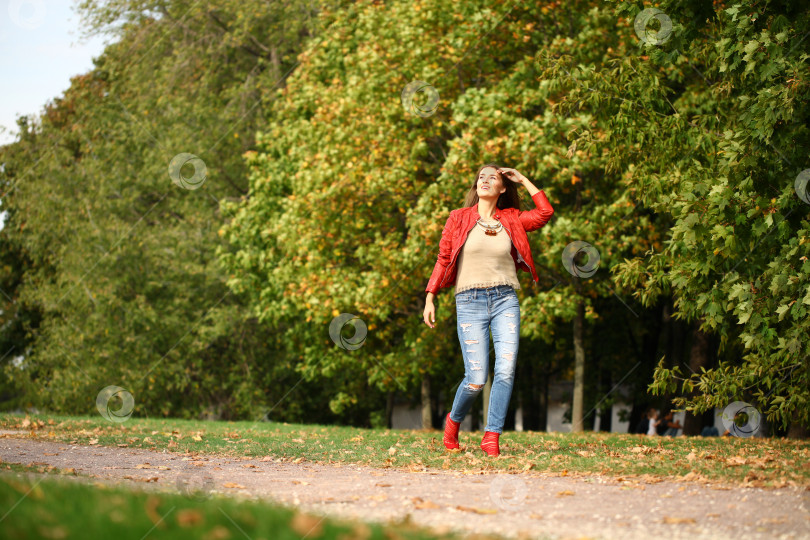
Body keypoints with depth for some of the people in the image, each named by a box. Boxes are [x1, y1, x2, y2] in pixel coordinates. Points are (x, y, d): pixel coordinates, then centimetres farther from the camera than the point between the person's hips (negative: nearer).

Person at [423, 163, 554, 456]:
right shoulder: (459, 218, 7)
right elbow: (443, 260, 8)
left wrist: (522, 179, 6)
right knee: (476, 379, -8)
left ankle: (492, 437, -8)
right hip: (470, 301, -2)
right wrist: (429, 299, 2)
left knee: (506, 369, -15)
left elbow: (545, 213, -1)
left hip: (505, 300, 2)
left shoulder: (511, 220, 11)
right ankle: (454, 420, 21)